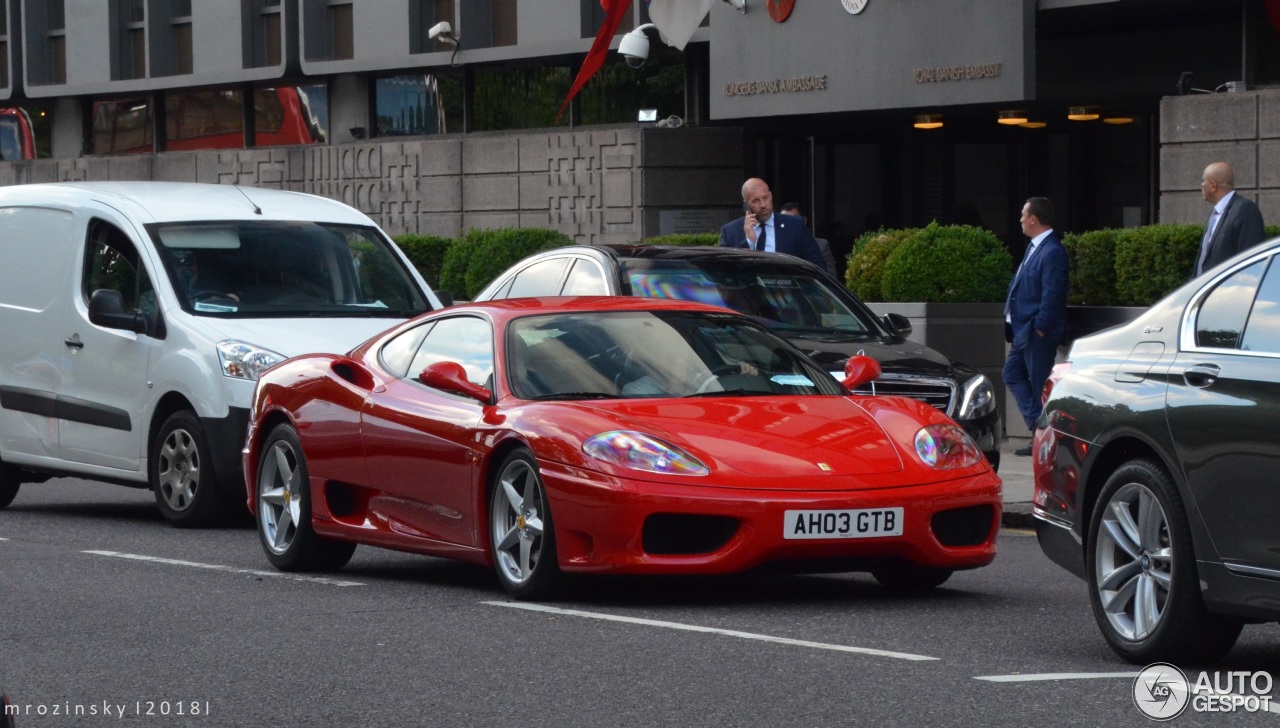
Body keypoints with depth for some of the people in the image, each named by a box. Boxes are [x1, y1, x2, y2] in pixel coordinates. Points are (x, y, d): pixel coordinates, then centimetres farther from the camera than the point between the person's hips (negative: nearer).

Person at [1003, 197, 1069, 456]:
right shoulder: (1035, 247, 12)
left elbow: (1052, 295, -23)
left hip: (1039, 333, -11)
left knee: (1041, 385, -4)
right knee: (1013, 375, 15)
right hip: (1024, 330, 11)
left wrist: (1040, 328, -21)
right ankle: (1038, 426, 14)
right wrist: (1014, 324, 13)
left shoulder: (1052, 252, -19)